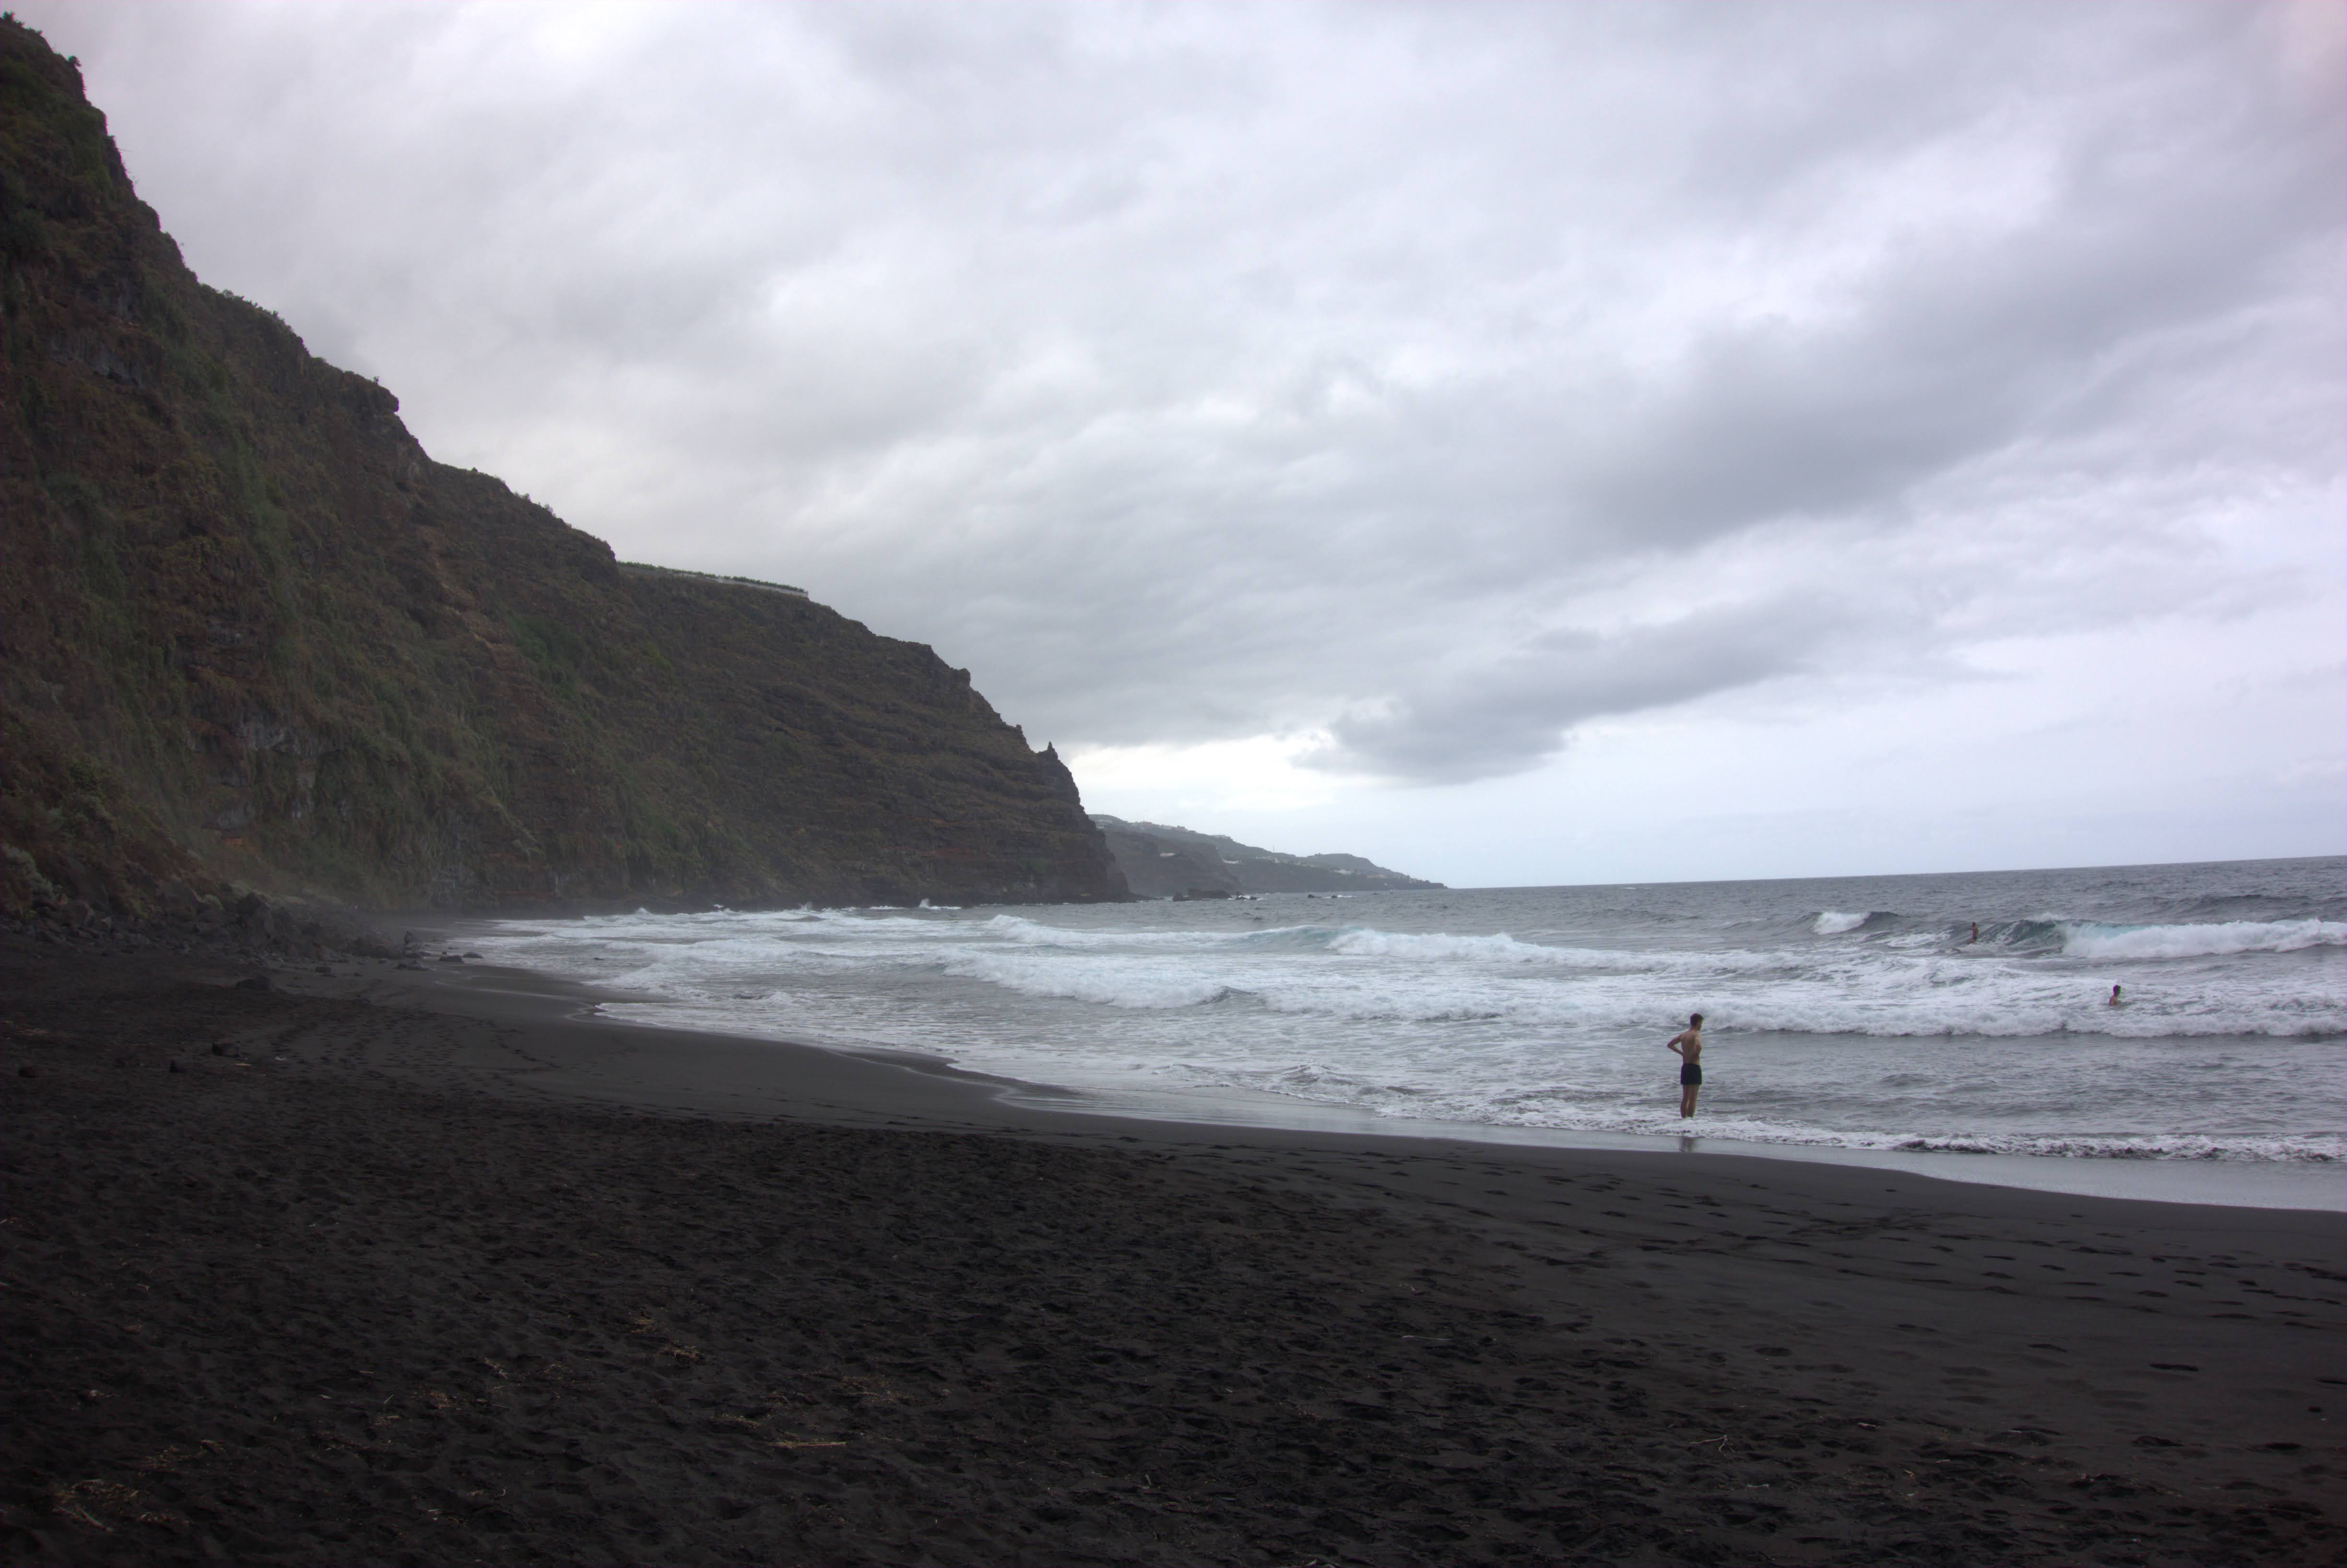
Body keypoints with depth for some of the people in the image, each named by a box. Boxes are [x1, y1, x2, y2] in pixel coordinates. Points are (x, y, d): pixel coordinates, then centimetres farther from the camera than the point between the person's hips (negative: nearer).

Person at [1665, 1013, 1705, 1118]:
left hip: (1684, 1067, 7)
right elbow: (1698, 1045, -33)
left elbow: (1670, 1044, 18)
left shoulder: (1683, 1034, 10)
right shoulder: (1697, 1035, -11)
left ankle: (1683, 1118, 15)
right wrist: (1697, 1056, -14)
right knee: (1693, 1098, -4)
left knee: (1685, 1097, 13)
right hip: (1694, 1067, -7)